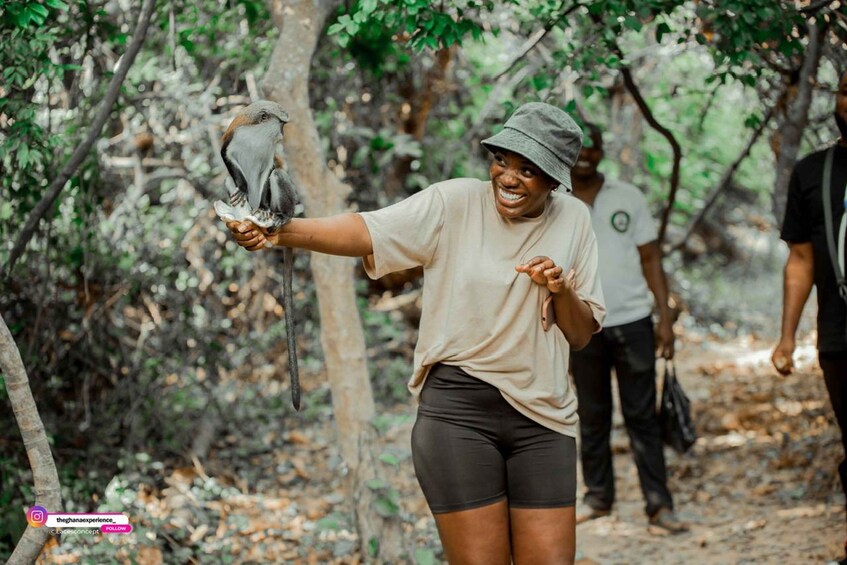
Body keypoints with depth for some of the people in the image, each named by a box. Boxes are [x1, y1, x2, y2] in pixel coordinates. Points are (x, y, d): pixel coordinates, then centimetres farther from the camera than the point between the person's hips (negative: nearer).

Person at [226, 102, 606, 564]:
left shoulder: (573, 221, 5)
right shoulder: (454, 203, -6)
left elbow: (582, 335, 9)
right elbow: (367, 232, -19)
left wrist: (561, 291, -12)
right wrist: (279, 232, -34)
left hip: (541, 414, 3)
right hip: (458, 408, -3)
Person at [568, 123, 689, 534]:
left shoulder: (628, 198, 4)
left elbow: (651, 260, 4)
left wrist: (665, 317, -3)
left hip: (631, 321, -1)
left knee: (642, 416, -1)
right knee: (592, 418, 9)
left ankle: (659, 505, -1)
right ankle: (598, 498, 19)